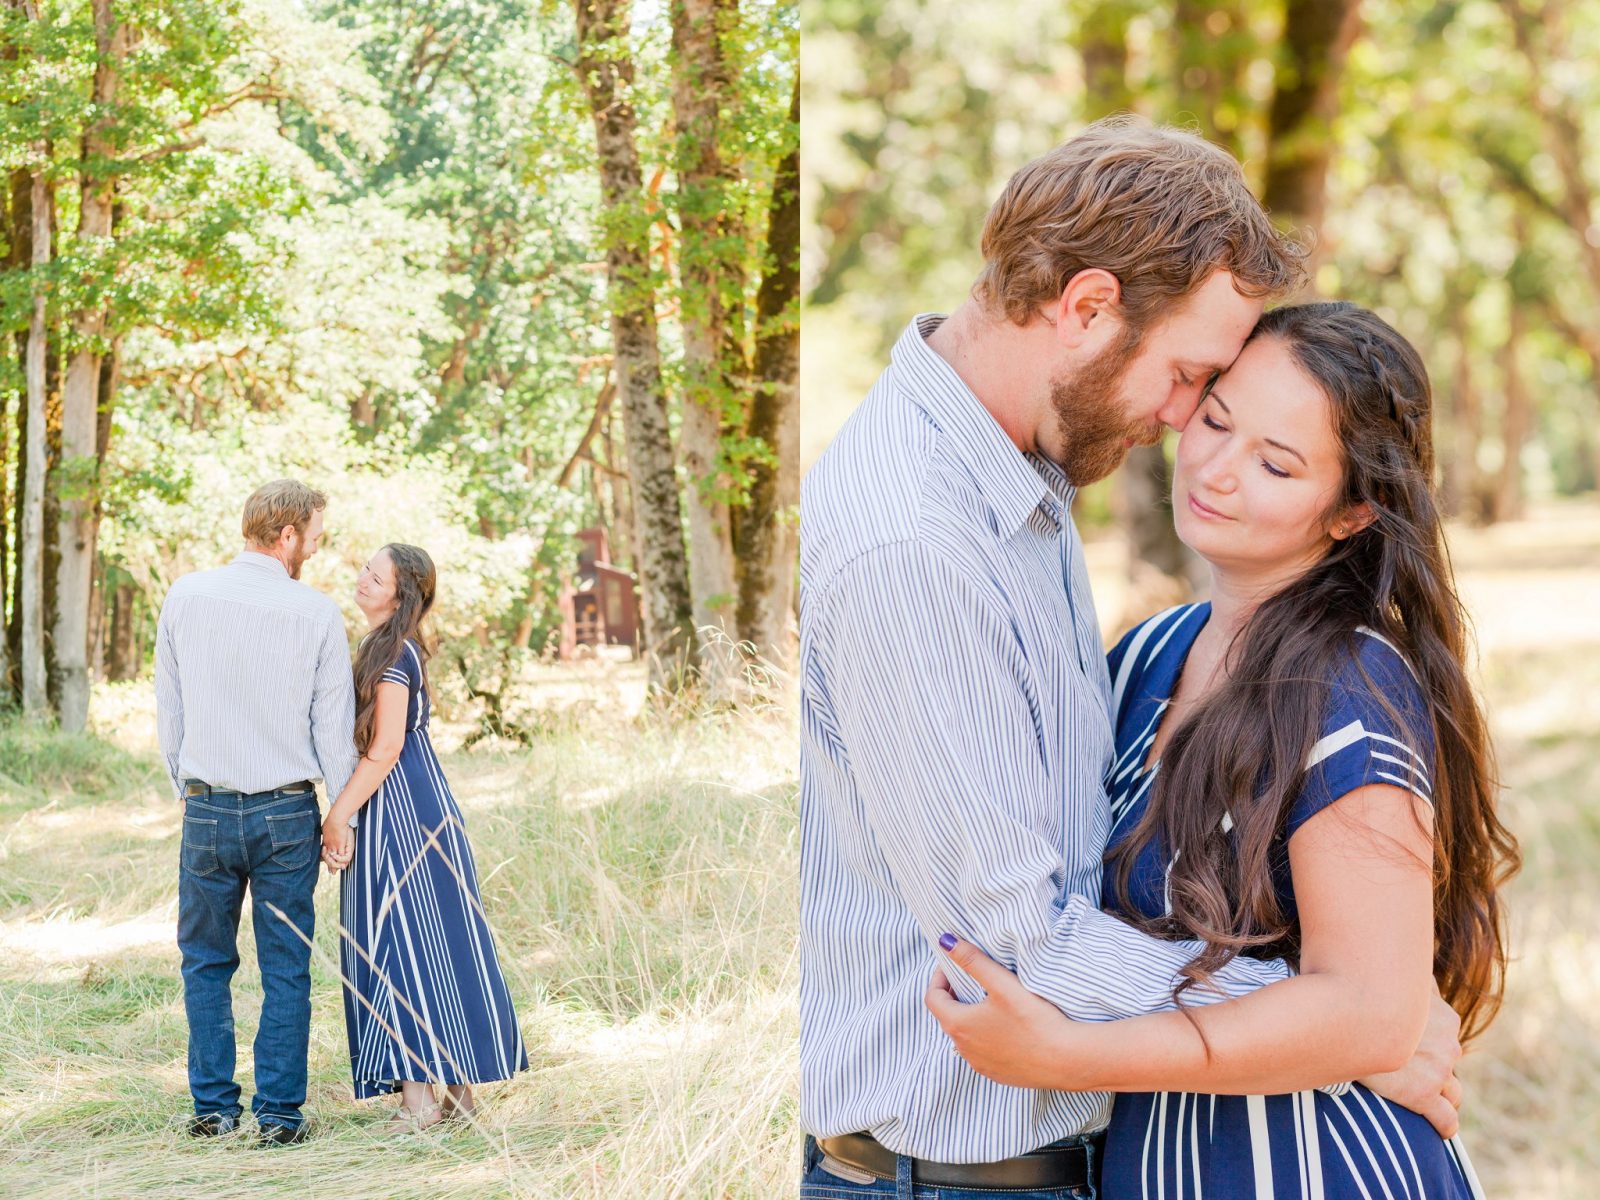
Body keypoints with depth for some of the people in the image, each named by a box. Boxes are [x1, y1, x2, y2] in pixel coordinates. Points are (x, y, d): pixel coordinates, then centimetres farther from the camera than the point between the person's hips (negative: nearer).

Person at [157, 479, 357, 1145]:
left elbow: (167, 709, 6)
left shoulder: (185, 597, -1)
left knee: (206, 963, 14)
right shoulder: (317, 614, -7)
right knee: (286, 970, 7)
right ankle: (280, 1114, 8)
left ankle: (214, 1107, 15)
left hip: (207, 809, 2)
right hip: (287, 813, -2)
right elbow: (335, 728, -3)